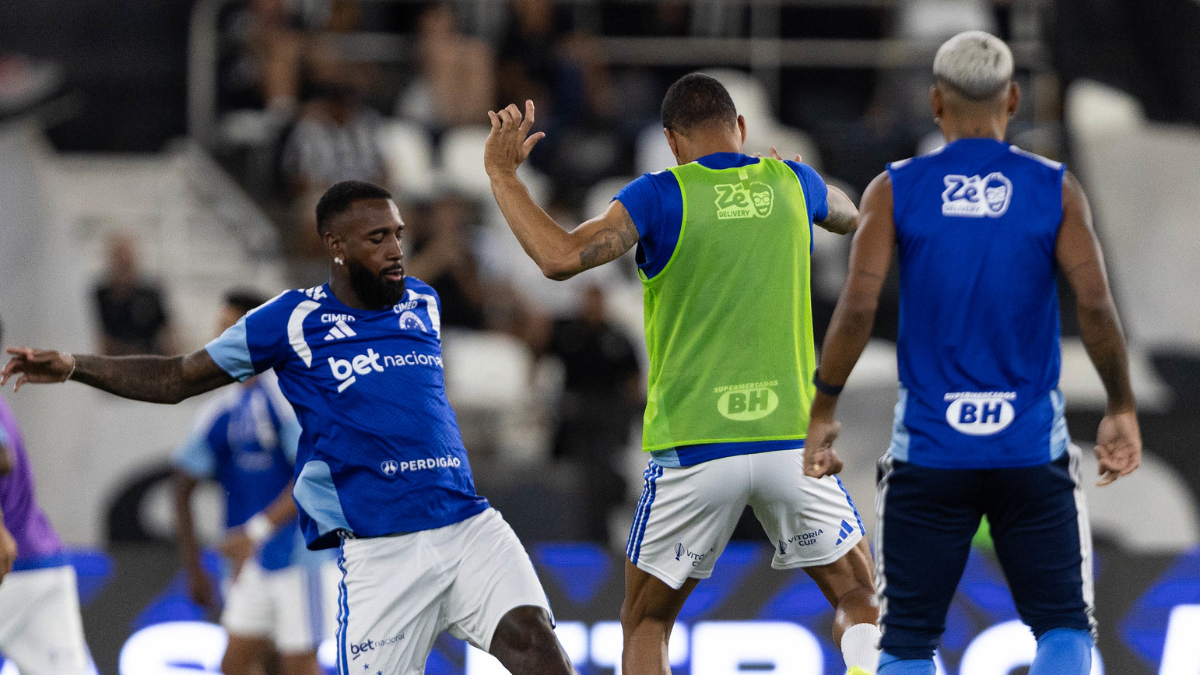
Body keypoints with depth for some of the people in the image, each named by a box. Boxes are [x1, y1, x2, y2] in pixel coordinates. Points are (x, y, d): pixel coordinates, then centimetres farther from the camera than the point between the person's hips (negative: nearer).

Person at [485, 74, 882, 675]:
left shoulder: (662, 195, -4)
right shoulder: (790, 184, 8)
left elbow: (562, 257, -16)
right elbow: (850, 218, 32)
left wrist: (502, 174, -4)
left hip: (692, 447, -2)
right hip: (791, 439, 2)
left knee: (645, 622, 14)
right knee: (860, 602, 15)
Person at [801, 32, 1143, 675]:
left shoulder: (896, 190, -1)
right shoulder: (1055, 189, 0)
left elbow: (857, 308, -9)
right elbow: (1096, 307, -9)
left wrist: (822, 412, 1)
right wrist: (1121, 410, 3)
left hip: (929, 449, 0)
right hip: (1032, 448, 0)